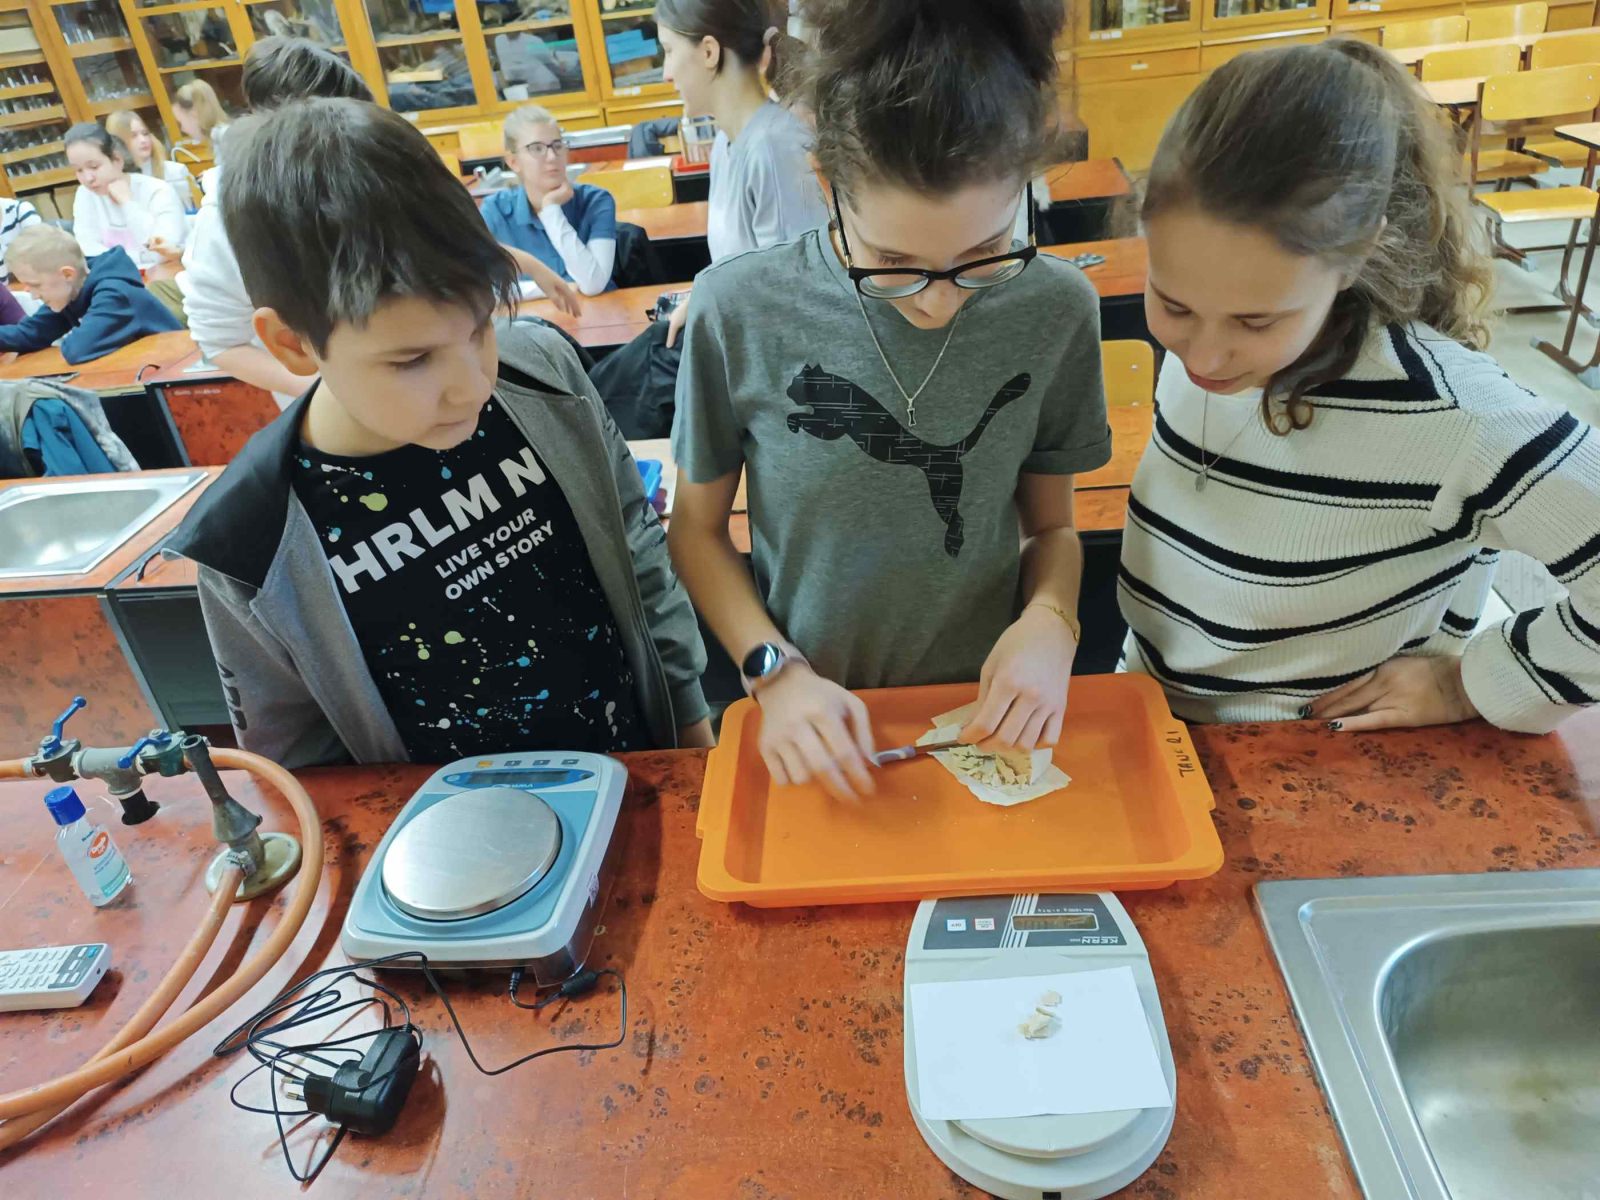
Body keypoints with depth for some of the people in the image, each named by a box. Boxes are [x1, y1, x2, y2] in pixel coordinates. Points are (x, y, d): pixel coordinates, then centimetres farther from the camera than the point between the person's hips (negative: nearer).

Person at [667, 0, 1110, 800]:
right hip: (815, 730, -1)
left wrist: (1050, 619, -19)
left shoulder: (1057, 311, -13)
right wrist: (776, 670, -19)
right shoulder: (737, 312, -18)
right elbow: (698, 529, -6)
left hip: (986, 715, 1)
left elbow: (1051, 524, 0)